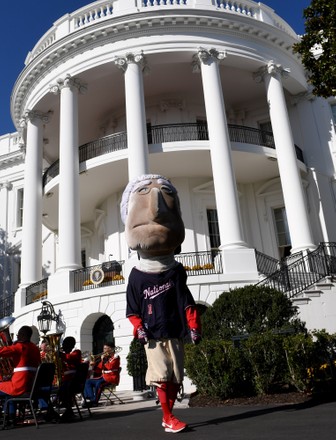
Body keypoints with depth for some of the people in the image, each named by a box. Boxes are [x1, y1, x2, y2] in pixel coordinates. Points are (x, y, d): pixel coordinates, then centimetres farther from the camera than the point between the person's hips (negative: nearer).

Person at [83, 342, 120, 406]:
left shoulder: (115, 357, -3)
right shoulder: (105, 357, 16)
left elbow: (110, 367, -21)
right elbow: (98, 370, 16)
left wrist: (103, 360, -12)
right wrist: (94, 365, -2)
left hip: (112, 378, -9)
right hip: (103, 377, 9)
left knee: (99, 383, -34)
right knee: (88, 381, -1)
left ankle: (95, 401, -22)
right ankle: (91, 398, -14)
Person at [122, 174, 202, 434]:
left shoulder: (175, 271, 2)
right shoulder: (137, 276, -3)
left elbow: (187, 302, 1)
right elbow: (133, 308, 2)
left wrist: (194, 325, -4)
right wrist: (138, 328, -10)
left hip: (175, 331, 3)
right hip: (153, 334, -3)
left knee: (176, 377, 9)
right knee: (161, 375, -6)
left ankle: (168, 415, 24)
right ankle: (169, 418, 4)